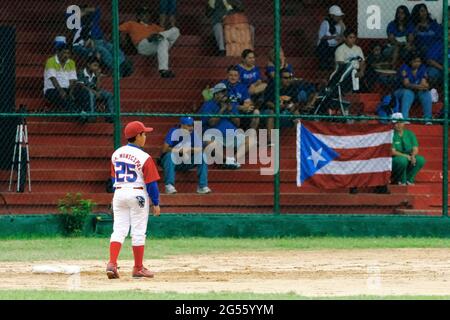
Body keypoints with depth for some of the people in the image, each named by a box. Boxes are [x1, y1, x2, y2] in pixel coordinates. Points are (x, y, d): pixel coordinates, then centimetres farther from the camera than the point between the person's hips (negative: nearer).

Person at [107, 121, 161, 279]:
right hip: (138, 194, -5)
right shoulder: (144, 158, -13)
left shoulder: (116, 154, 5)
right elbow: (151, 182, -10)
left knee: (119, 230, 5)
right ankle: (138, 268, 11)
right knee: (138, 232, 4)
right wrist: (156, 203, -2)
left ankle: (112, 263, -10)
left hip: (119, 194, 5)